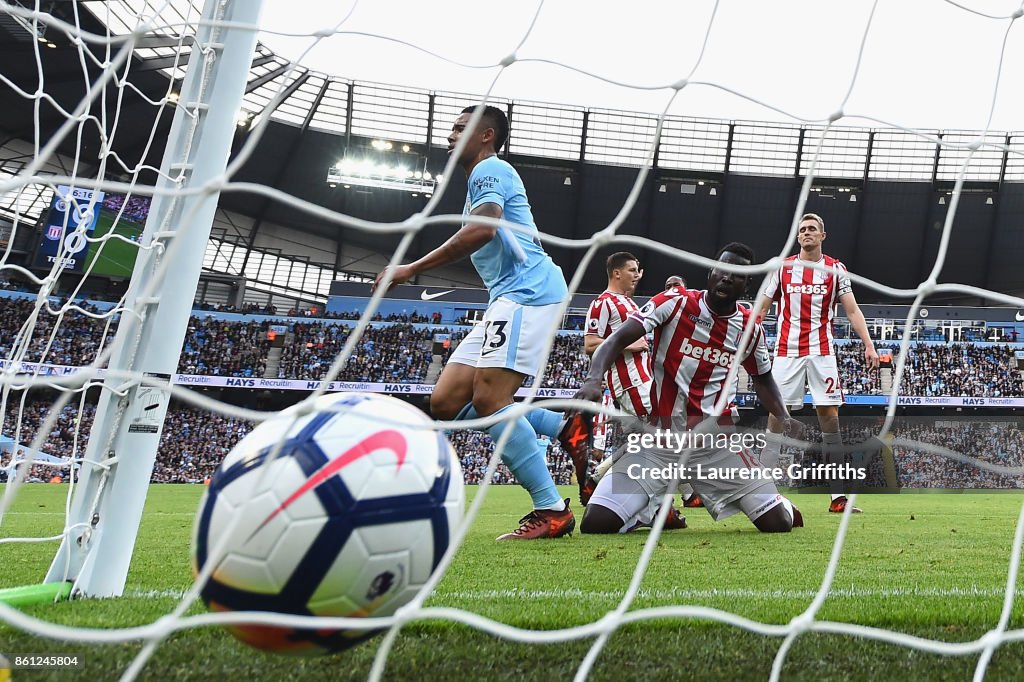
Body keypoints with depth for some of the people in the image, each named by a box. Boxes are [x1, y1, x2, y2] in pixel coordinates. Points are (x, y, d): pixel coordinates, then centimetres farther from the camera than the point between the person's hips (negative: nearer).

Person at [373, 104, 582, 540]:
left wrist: (411, 269, -18)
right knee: (446, 402, 1)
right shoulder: (483, 177, 29)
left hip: (527, 291, -10)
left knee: (488, 399, -20)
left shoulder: (490, 169, -3)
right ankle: (566, 428, 2)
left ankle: (552, 512, -16)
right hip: (507, 299, 10)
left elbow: (482, 229, -21)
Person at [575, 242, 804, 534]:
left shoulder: (750, 329, 4)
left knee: (778, 523, -7)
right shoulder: (674, 302, -6)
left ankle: (784, 507, 34)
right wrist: (594, 380, -33)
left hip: (718, 443, 2)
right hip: (660, 441, -2)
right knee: (596, 523, -16)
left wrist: (784, 418, 3)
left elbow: (763, 379, 22)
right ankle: (656, 509, 19)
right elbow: (618, 340, -14)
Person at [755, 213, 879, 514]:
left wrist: (869, 345, -6)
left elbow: (852, 311, 5)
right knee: (777, 414, -3)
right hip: (787, 351, 0)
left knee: (829, 415, -4)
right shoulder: (782, 267, 9)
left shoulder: (836, 269, 7)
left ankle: (838, 497, -4)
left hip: (822, 351, 0)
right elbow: (762, 308, 13)